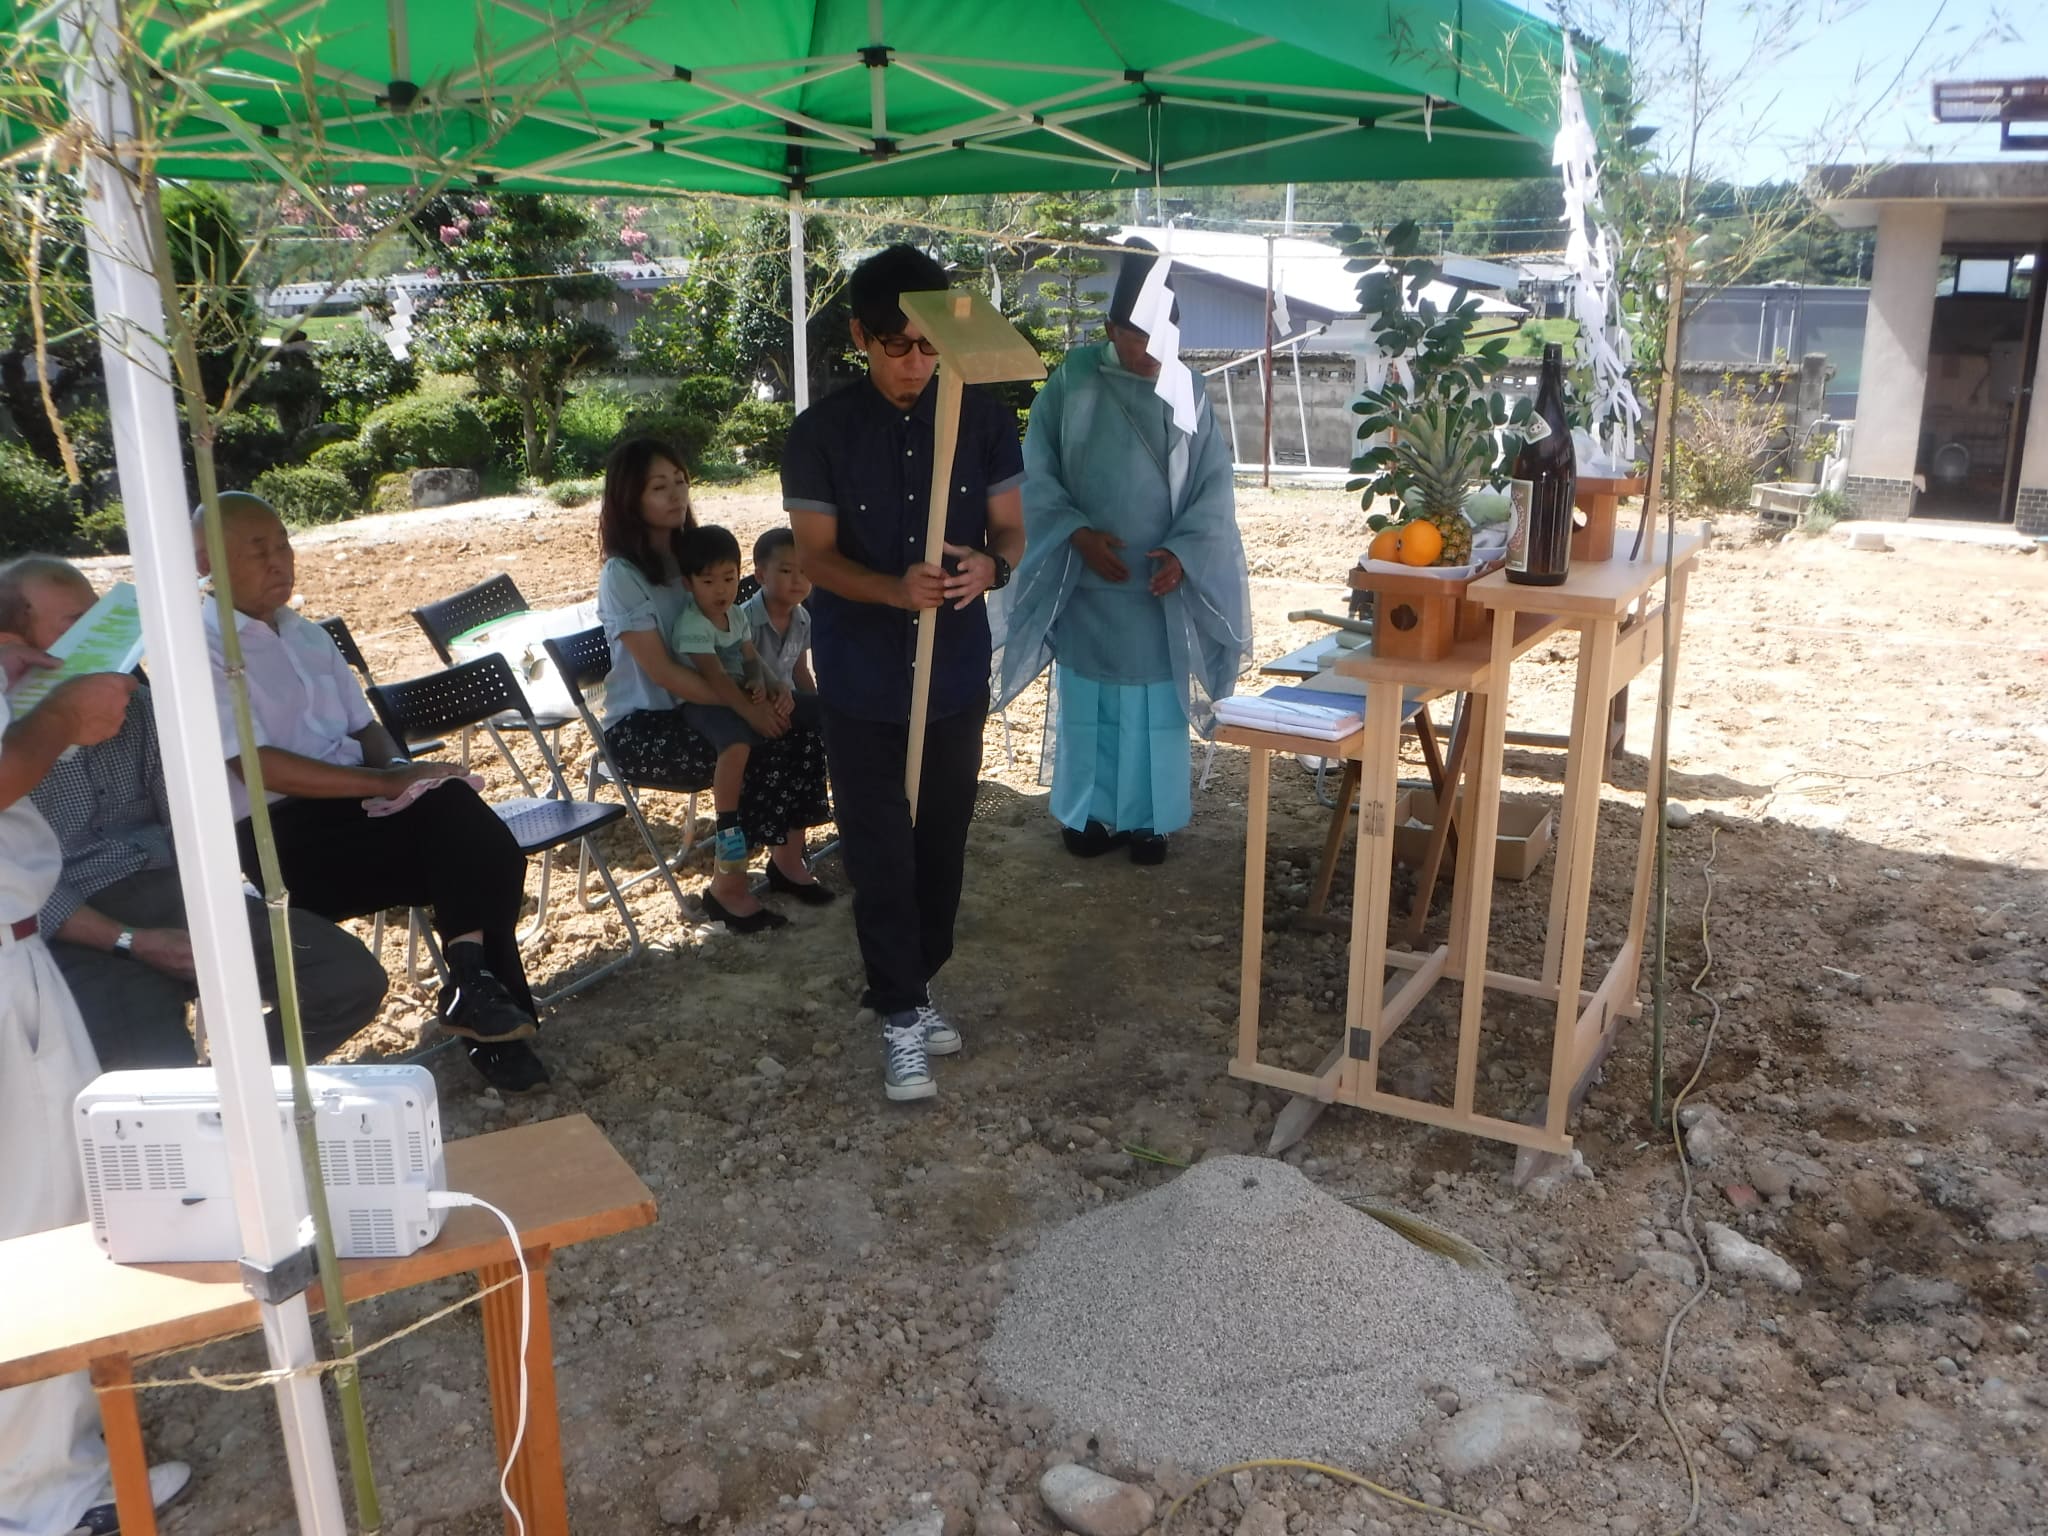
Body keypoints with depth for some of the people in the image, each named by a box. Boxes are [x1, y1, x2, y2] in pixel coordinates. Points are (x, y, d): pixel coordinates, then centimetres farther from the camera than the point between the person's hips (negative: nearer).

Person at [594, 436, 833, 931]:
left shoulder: (689, 553, 7)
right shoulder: (621, 575, -15)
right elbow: (662, 671, -20)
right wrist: (744, 706, -25)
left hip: (696, 703, 7)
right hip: (640, 726, -6)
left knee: (801, 729, -16)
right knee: (756, 750, -28)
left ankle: (787, 856, -2)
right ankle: (728, 886, -13)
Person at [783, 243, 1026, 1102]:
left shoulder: (984, 419, -3)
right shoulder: (823, 433, -8)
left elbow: (1010, 528, 2)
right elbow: (816, 556, -9)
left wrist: (990, 565, -23)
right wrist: (894, 589, -29)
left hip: (957, 671, 3)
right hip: (862, 679, -2)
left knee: (943, 839, 13)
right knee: (880, 850, 1)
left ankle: (914, 985, 32)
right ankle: (900, 1015, 14)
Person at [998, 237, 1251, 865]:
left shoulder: (1188, 392, -1)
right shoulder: (1073, 378, -4)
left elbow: (1214, 485, 0)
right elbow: (1036, 471, -3)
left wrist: (1183, 550, -14)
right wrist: (1077, 533, -15)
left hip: (1160, 582, 1)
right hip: (1085, 578, 0)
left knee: (1154, 701, 7)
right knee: (1087, 697, 9)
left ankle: (1146, 818, 21)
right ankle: (1090, 812, 24)